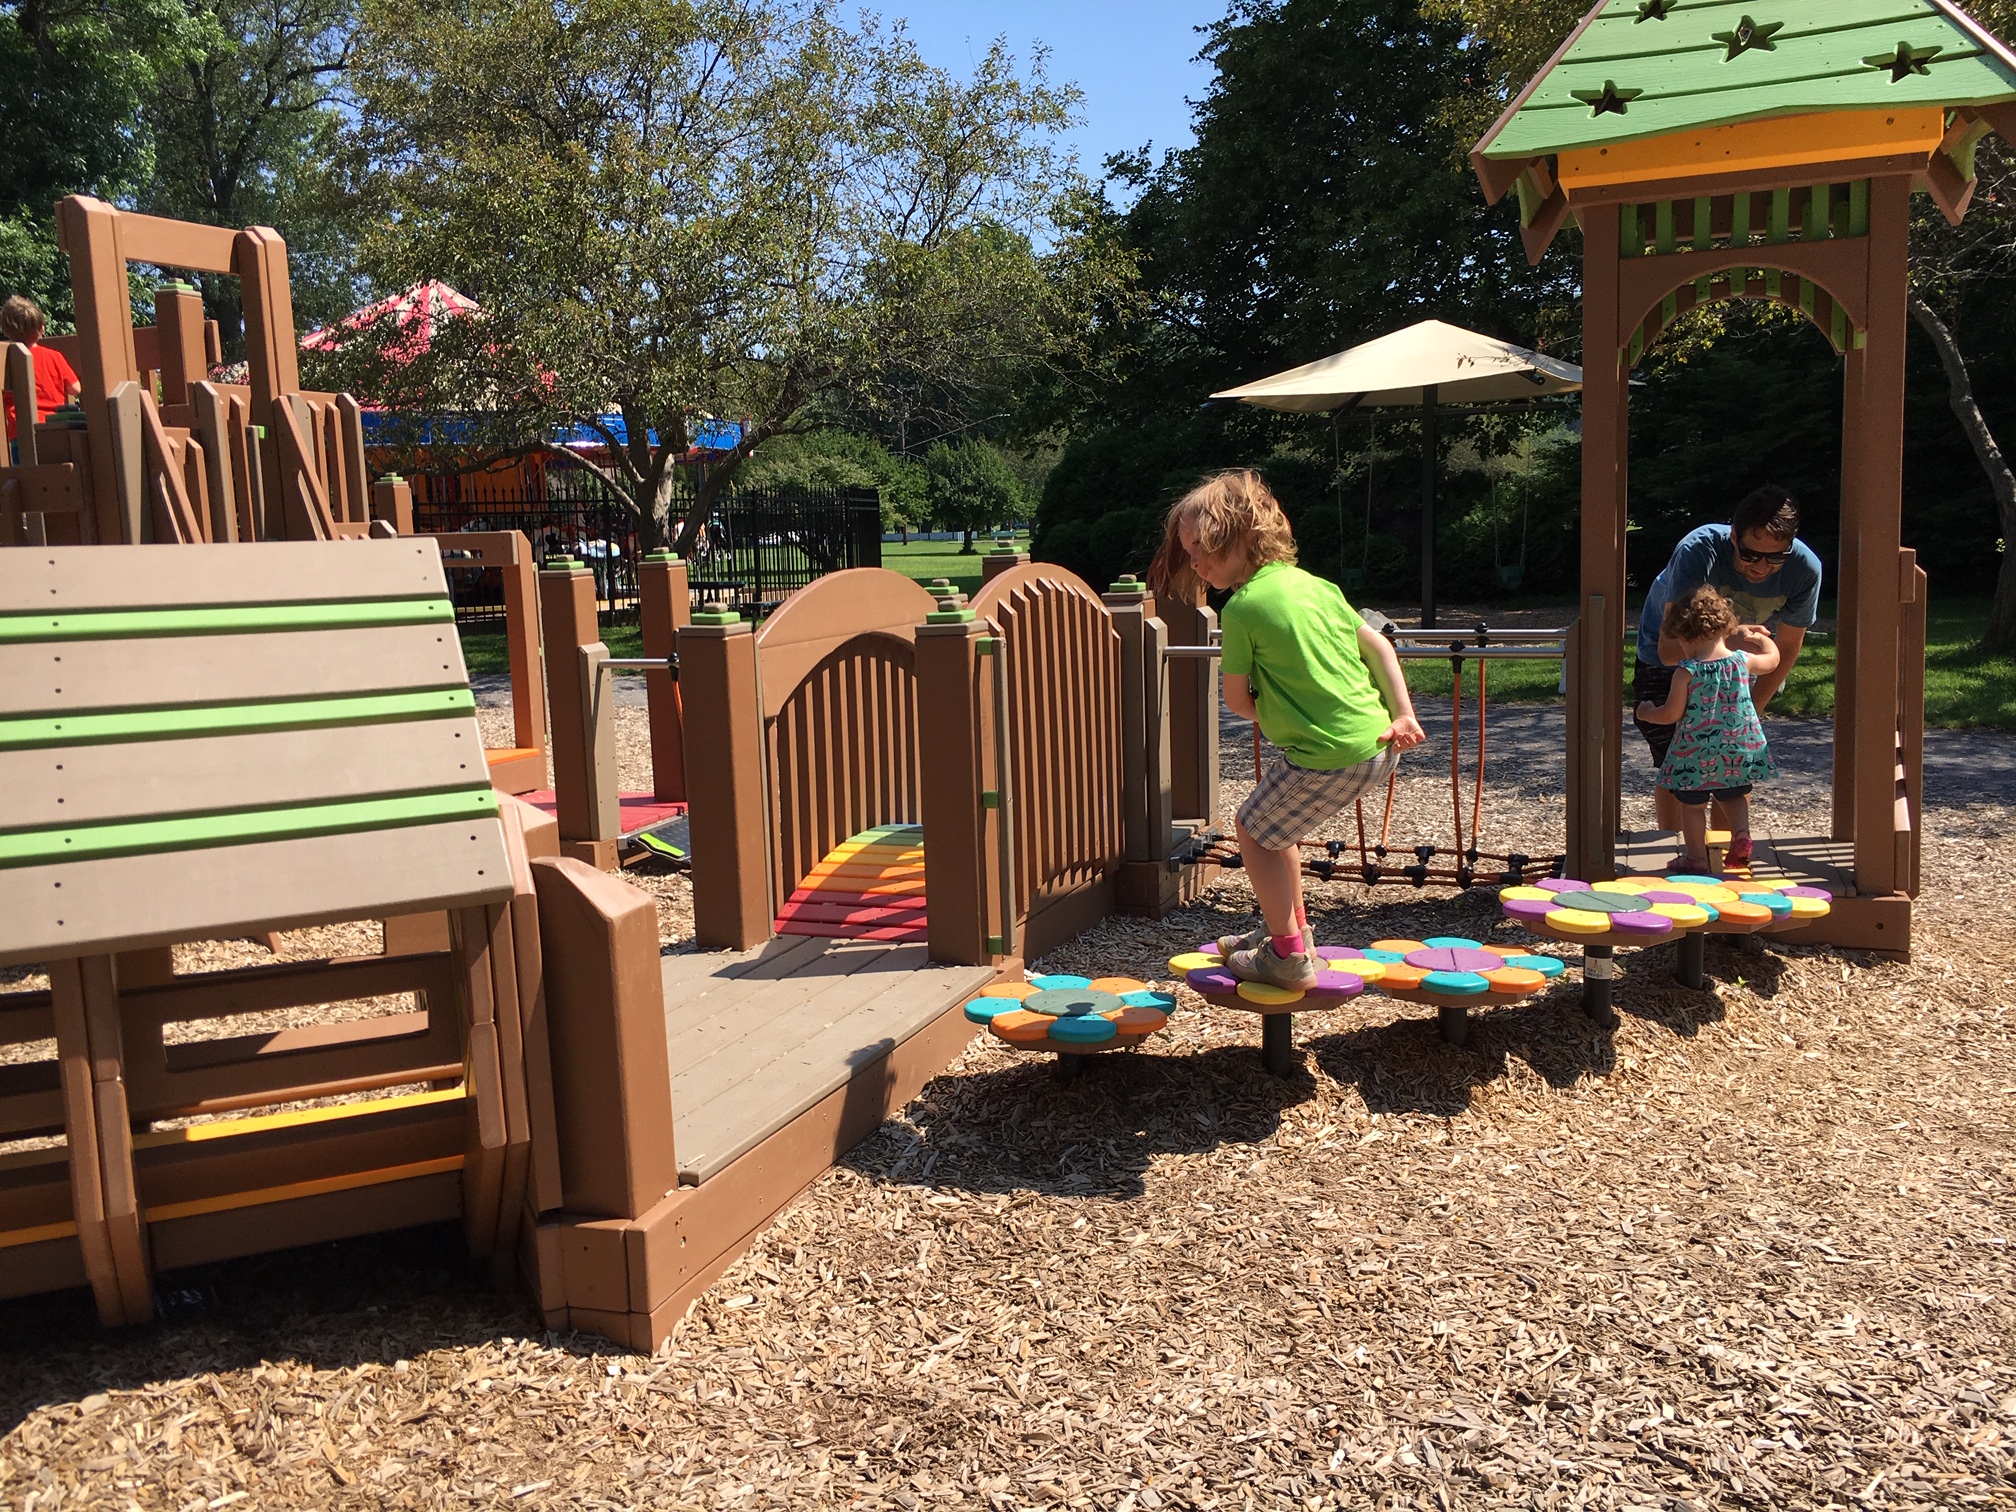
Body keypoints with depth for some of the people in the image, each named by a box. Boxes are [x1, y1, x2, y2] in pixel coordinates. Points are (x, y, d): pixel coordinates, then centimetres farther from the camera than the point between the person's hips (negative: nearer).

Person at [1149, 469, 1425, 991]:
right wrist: (1402, 714, 5)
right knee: (1275, 821, 25)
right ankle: (1291, 927, 36)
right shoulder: (1314, 583, 13)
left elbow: (1237, 700, -3)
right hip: (1379, 744, 8)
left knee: (1255, 831, 12)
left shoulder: (1242, 607, -9)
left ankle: (1289, 957, 18)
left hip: (1327, 756, -8)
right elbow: (1378, 645, 10)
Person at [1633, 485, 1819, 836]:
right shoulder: (1699, 551, -38)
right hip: (1666, 662, -3)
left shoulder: (1804, 569, -26)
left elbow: (1786, 649, -10)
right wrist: (1728, 639, -61)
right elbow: (1669, 649, -43)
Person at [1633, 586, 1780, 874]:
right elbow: (1772, 659, 20)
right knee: (1734, 796, 25)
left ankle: (1696, 858, 15)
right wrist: (1762, 637, 39)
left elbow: (1672, 714, -13)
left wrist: (1648, 713, 7)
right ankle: (1741, 835, 6)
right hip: (1739, 751, 4)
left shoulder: (1685, 672, -15)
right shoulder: (1743, 661, -2)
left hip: (1696, 755, -4)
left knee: (1692, 805, 10)